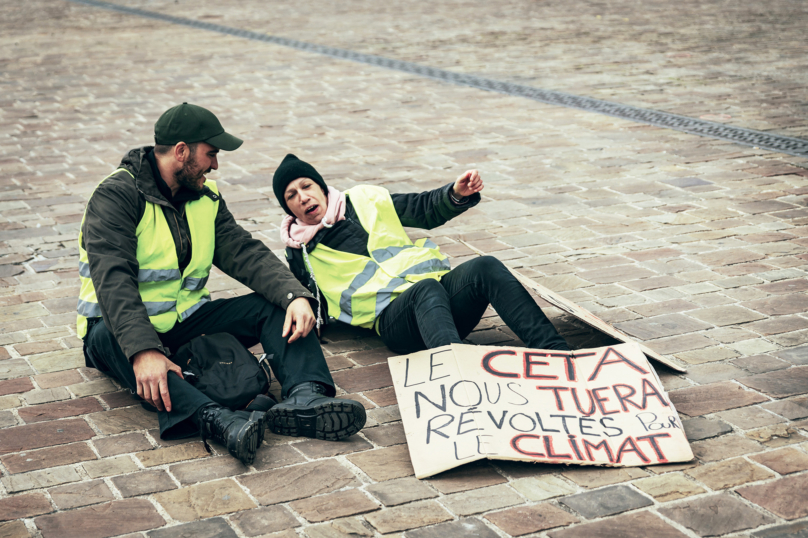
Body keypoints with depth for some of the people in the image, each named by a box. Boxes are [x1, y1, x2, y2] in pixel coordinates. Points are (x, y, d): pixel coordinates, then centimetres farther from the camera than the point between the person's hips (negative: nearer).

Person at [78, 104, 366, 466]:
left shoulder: (206, 198, 7)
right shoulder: (116, 196, -15)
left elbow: (244, 253, -4)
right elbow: (113, 280, -28)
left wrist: (294, 294, -25)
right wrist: (143, 350, -44)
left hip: (186, 321, 6)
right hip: (119, 327, -6)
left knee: (276, 305, -13)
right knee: (112, 341, -41)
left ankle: (303, 396, -39)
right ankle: (214, 419, -61)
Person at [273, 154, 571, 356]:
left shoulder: (364, 200, 25)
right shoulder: (300, 251, 20)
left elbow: (426, 210, 24)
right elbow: (315, 312, 21)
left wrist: (457, 195, 4)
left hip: (442, 284, 4)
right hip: (392, 316, -4)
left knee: (485, 267, -30)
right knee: (427, 289, -40)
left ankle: (559, 355, -44)